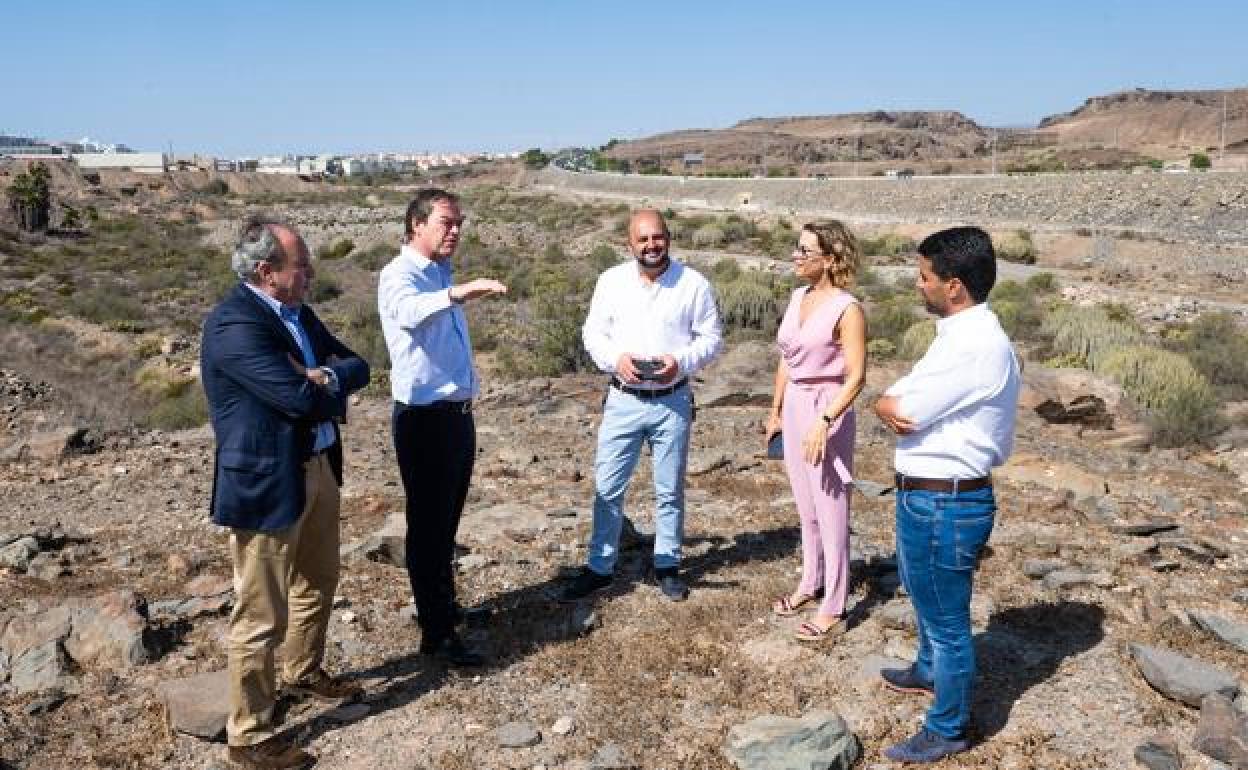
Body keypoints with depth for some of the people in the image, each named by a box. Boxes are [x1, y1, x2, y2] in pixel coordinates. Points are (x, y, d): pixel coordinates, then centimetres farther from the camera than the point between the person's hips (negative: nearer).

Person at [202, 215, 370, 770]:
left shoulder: (297, 312, 7)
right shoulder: (234, 324, -22)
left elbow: (357, 366, 8)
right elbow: (300, 399, -28)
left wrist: (324, 377, -14)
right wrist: (333, 387, -6)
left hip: (318, 469, 9)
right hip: (267, 484, -9)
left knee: (317, 584, 26)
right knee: (261, 617, 3)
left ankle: (303, 672, 50)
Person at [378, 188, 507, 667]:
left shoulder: (441, 273, 14)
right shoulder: (399, 275, -14)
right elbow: (409, 310, -41)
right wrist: (456, 294, -58)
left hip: (456, 413, 9)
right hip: (424, 417, -9)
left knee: (446, 520, 19)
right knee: (428, 524, 0)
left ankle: (441, 603, 35)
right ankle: (437, 634, 9)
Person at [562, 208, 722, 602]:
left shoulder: (694, 284, -5)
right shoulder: (611, 281, -1)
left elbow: (710, 337, -1)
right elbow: (593, 333, 4)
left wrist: (681, 362, -20)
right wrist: (615, 358, -16)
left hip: (672, 402, -1)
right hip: (623, 400, 1)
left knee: (670, 490, 11)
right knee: (607, 487, 5)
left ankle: (667, 565, 28)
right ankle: (600, 567, 20)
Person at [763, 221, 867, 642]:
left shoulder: (847, 309, -15)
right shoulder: (797, 297, 6)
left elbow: (856, 376, -18)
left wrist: (824, 422, -26)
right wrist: (775, 410, 17)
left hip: (827, 411, -7)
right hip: (794, 407, 7)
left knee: (831, 512, 3)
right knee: (806, 508, 19)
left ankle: (833, 609, 15)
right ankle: (810, 584, 36)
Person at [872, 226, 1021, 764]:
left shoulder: (976, 346, -25)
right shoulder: (960, 334, 9)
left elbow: (895, 411, -23)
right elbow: (891, 403, 7)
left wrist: (893, 404, -3)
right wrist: (899, 408, -14)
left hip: (945, 505, -10)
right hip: (925, 498, 10)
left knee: (946, 618, 7)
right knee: (924, 596, 30)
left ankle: (947, 731, 26)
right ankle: (929, 671, 55)